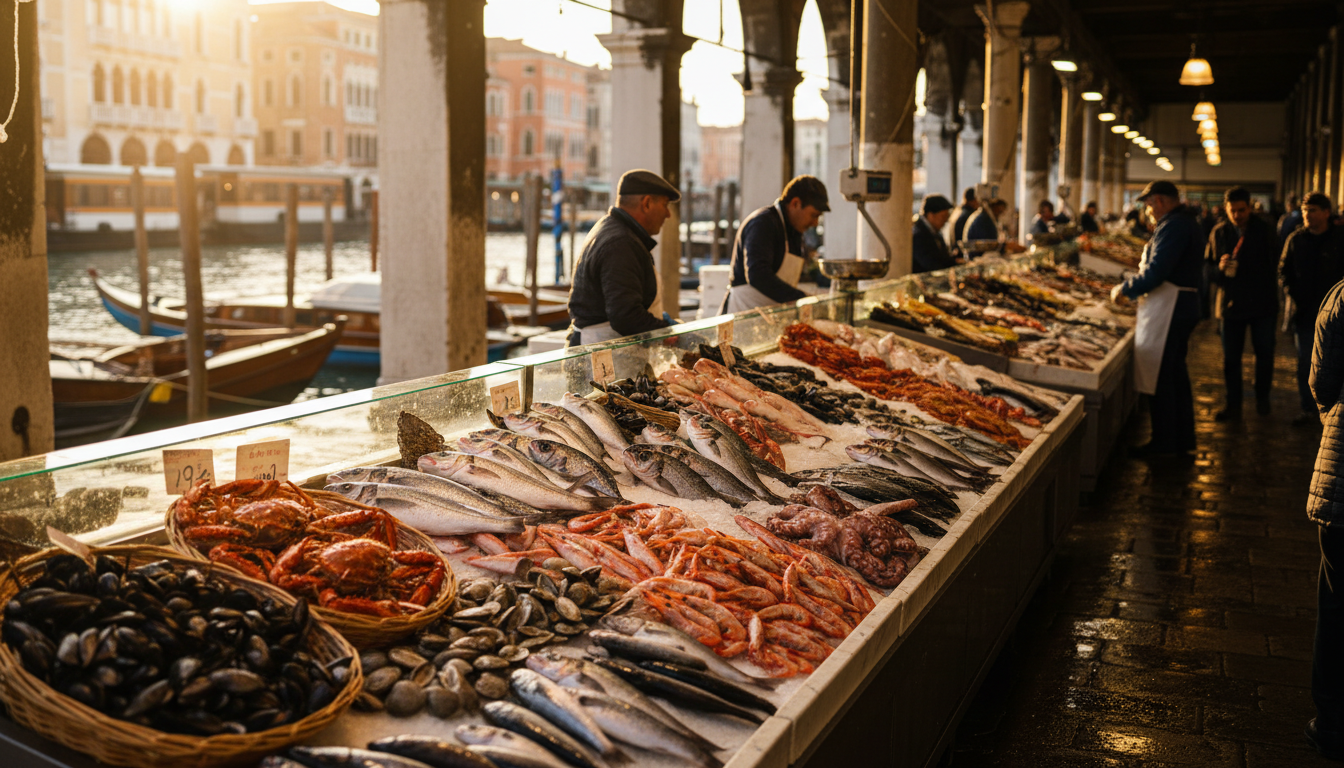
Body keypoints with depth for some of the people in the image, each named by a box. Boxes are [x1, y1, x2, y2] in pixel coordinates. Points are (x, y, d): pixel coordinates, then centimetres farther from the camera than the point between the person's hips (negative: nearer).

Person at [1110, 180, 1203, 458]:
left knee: (1159, 378, -3)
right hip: (1183, 307, 11)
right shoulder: (1186, 222, 16)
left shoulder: (1173, 227, -18)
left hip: (1168, 310, -11)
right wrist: (1132, 286, 15)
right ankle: (1183, 438, 25)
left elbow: (1156, 273, -23)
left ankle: (1163, 442, 3)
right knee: (1176, 375, 17)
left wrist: (1124, 289, -10)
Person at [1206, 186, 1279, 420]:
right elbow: (1209, 267, 3)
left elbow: (1275, 264, 3)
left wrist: (1272, 295, -3)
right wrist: (1220, 267, -20)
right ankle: (1233, 404, 15)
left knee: (1265, 353, 8)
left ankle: (1262, 398, 27)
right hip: (1230, 302, 1)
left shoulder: (1264, 230, -3)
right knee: (1230, 357, 4)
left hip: (1262, 302, -1)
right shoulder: (1219, 232, 0)